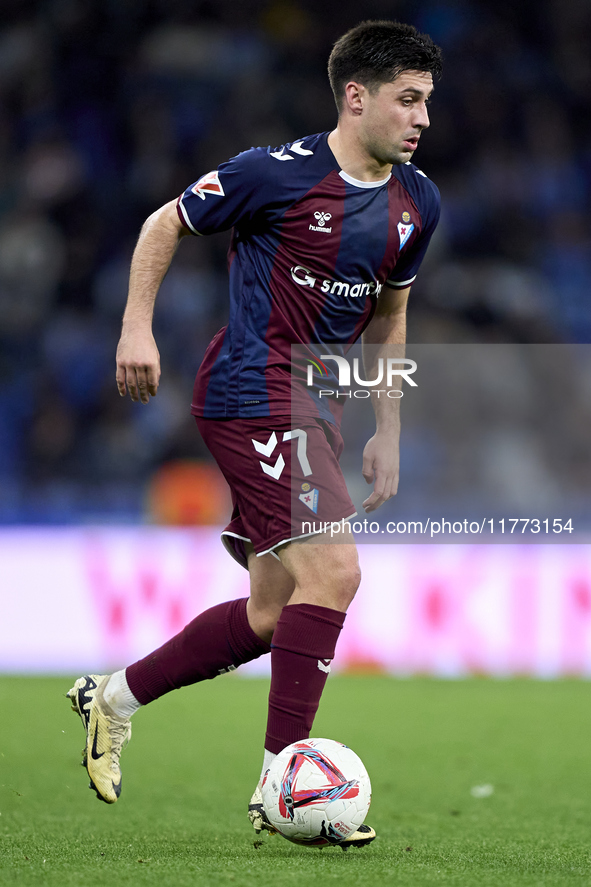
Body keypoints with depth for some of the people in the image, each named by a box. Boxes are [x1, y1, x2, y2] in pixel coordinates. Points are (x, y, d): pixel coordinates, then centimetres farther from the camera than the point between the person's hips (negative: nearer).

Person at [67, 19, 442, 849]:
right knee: (333, 570, -20)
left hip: (310, 409, 8)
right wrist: (137, 329, -8)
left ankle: (113, 696, 27)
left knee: (268, 617, 9)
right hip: (251, 396, -8)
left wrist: (388, 436, 17)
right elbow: (165, 225, 0)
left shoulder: (415, 203, 7)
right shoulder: (279, 173, -13)